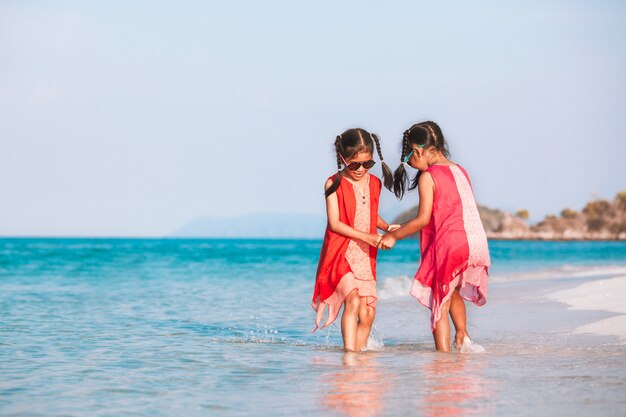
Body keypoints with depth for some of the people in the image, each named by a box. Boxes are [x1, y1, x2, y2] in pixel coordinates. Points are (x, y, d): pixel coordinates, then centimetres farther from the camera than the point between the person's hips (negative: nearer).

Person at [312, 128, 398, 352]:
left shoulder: (374, 184, 9)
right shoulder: (334, 184, -6)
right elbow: (334, 223, -11)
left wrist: (387, 227, 6)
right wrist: (366, 236, -17)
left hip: (365, 256, 5)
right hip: (340, 253, -5)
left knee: (368, 312, -1)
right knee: (353, 300, -23)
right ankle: (349, 352, -22)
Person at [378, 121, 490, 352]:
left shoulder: (427, 177, -7)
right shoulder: (459, 171, 15)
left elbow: (423, 219, -10)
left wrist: (393, 235, 1)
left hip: (449, 245, -7)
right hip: (477, 244, 8)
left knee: (439, 303, 2)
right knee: (452, 290, 30)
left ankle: (443, 355, -1)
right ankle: (462, 338, 19)